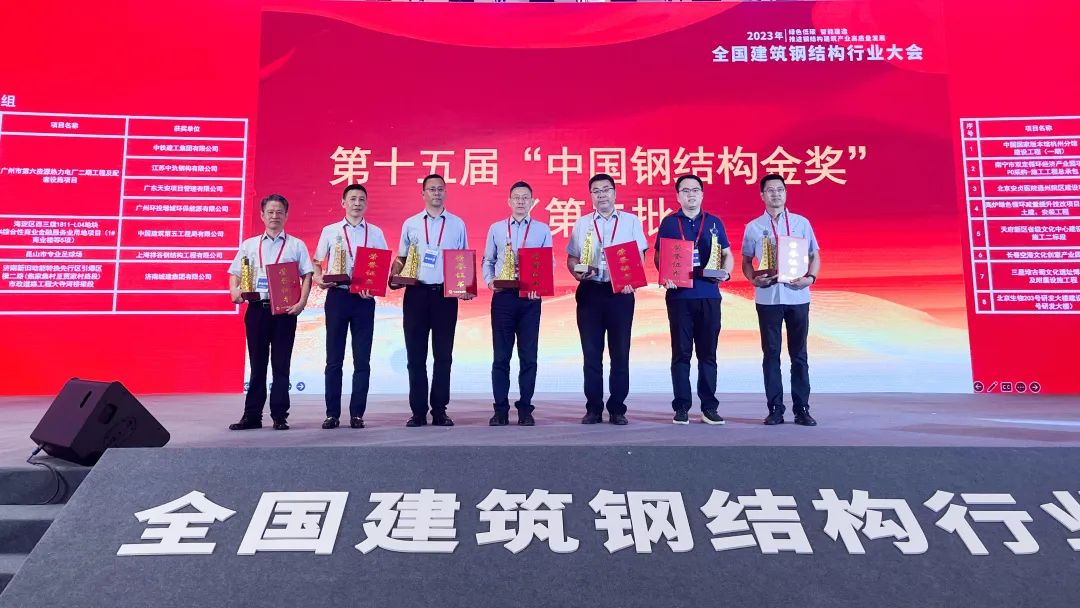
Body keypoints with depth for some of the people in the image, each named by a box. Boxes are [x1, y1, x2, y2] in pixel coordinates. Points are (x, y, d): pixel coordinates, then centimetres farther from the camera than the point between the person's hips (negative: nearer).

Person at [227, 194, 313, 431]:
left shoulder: (296, 245, 9)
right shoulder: (249, 245, 15)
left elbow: (307, 276, 2)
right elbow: (234, 273, 14)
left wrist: (302, 302, -11)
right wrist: (234, 290, -7)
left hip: (285, 309, -2)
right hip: (256, 307, 2)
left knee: (281, 364, 1)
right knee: (257, 363, 6)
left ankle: (279, 416, 6)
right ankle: (252, 415, 11)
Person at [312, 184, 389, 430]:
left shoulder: (375, 233, 8)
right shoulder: (330, 231, 7)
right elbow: (316, 263, 10)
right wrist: (319, 279, -11)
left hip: (364, 299, 0)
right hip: (337, 296, 0)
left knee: (362, 360, 3)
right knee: (334, 359, 4)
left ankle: (357, 414, 10)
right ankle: (332, 413, 11)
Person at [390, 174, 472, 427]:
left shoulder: (457, 224, 8)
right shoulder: (410, 224, 10)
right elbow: (401, 258, 13)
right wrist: (394, 278, -6)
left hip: (446, 294, 0)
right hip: (416, 293, 1)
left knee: (443, 355, 3)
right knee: (416, 355, 2)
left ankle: (440, 411, 12)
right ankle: (418, 411, 10)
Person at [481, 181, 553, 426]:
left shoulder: (542, 229, 8)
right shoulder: (496, 228, 11)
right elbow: (487, 260, 13)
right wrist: (489, 280, -6)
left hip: (530, 298, 0)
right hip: (502, 296, 1)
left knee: (528, 356, 2)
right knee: (501, 356, 2)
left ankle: (525, 409, 11)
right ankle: (500, 410, 8)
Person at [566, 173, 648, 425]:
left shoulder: (631, 221, 7)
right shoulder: (582, 223, 12)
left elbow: (639, 257, 3)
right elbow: (571, 259, 13)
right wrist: (578, 273, -9)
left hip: (621, 292, -1)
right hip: (589, 292, 1)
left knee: (620, 353, 2)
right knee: (591, 353, 4)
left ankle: (617, 409, 11)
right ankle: (593, 409, 13)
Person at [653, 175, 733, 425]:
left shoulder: (714, 223, 12)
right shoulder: (669, 223, 7)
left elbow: (727, 255, 13)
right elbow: (658, 256, 7)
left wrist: (725, 272, -8)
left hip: (709, 294, 2)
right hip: (679, 294, -1)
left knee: (708, 353, 4)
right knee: (681, 353, 2)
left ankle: (709, 407, 11)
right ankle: (681, 407, 8)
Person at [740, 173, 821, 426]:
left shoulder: (801, 223, 7)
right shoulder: (753, 227, 6)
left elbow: (815, 255, 10)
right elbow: (746, 261, 10)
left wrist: (810, 277, -8)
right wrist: (754, 279, -9)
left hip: (797, 296, 1)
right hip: (767, 297, 0)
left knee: (799, 354, 5)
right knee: (771, 354, 3)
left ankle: (802, 409, 11)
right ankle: (775, 409, 10)